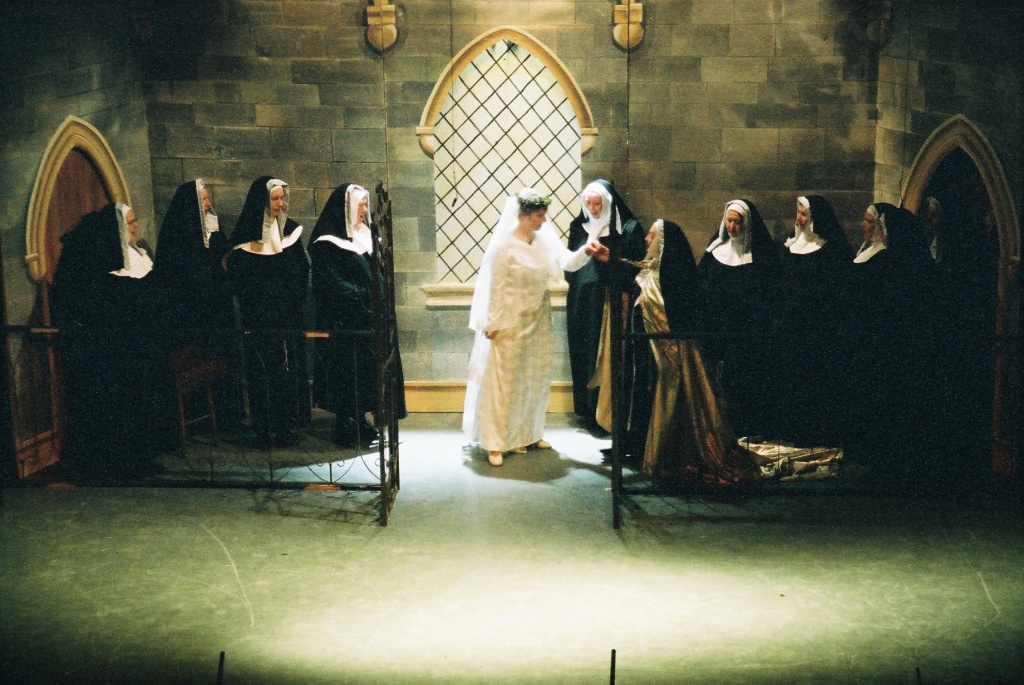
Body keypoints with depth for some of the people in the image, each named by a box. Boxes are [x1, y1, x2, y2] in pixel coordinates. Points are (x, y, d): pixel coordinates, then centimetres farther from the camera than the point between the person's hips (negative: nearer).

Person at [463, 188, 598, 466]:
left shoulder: (545, 239, 1)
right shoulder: (504, 245, -16)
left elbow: (565, 261, -7)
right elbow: (495, 287, -14)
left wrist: (584, 252, -26)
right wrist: (493, 325, -13)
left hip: (538, 320, 7)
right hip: (510, 322, -7)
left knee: (536, 378, 13)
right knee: (503, 381, -2)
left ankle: (528, 433, 27)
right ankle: (496, 443, 3)